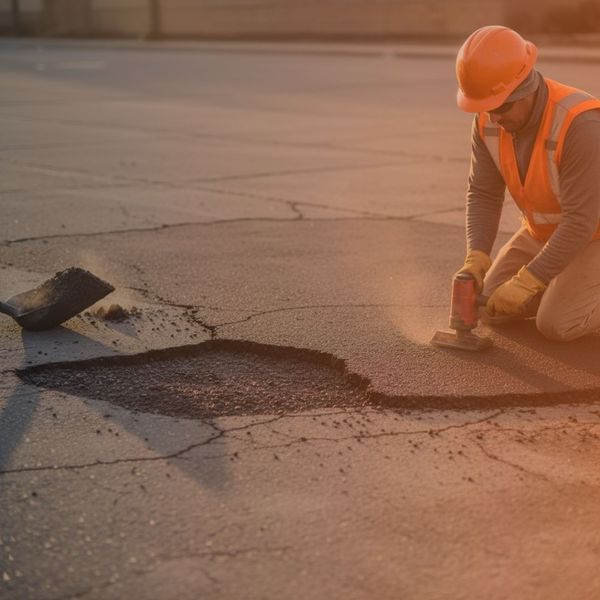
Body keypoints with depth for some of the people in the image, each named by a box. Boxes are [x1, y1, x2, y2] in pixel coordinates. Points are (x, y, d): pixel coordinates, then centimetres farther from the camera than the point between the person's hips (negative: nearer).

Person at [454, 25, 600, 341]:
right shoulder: (489, 119, -16)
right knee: (494, 305, 5)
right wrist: (476, 259, -27)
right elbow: (483, 194, -11)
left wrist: (527, 282, -36)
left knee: (555, 324, -19)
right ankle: (571, 279, 21)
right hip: (547, 230, 7)